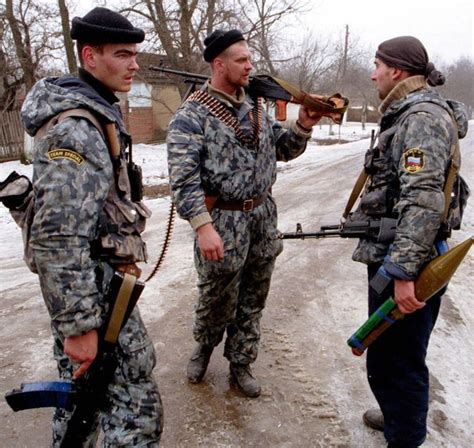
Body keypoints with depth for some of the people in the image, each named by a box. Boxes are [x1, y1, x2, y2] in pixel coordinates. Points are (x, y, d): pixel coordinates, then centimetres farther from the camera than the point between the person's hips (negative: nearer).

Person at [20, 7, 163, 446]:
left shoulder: (97, 112, 11)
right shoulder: (76, 129, -22)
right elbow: (59, 238, -27)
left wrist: (123, 258, 24)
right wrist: (78, 325, -24)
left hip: (102, 276, 10)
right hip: (95, 289, -10)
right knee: (136, 407, 1)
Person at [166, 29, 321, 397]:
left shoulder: (255, 106, 10)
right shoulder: (192, 115, -11)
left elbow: (283, 149, 17)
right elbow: (184, 177, -18)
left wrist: (303, 126, -2)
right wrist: (203, 226, -26)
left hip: (263, 217, 6)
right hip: (222, 221, -6)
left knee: (253, 301, 15)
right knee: (217, 300, 11)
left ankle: (240, 362, 33)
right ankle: (205, 346, 41)